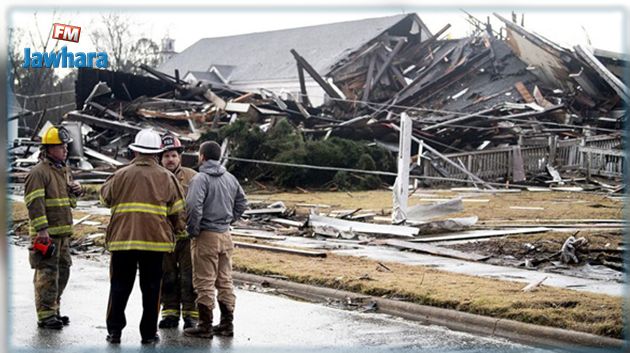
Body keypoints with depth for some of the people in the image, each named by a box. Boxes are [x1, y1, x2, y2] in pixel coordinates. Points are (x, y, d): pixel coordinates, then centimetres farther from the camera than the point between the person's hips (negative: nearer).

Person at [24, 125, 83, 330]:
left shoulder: (65, 171, 17)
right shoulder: (39, 172, -12)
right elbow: (34, 203, -18)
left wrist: (77, 191, 8)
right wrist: (41, 229, -24)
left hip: (63, 232, 9)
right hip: (46, 234, -9)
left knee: (62, 271, 14)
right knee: (47, 274, -8)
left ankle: (53, 310, 26)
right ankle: (45, 316, -4)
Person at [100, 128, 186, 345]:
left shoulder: (121, 175, 1)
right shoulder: (166, 177, 2)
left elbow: (105, 198, 18)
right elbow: (178, 211, 5)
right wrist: (178, 229, 22)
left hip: (122, 238, 1)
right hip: (155, 239, 0)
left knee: (119, 286, 11)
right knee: (151, 288, 7)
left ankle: (114, 331, 13)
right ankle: (149, 333, 10)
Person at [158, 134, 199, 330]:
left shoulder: (192, 177, 0)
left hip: (187, 235, -2)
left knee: (189, 277, 1)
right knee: (167, 278, 10)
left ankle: (190, 314, 9)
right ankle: (170, 313, 20)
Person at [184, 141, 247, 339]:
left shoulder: (201, 178, -14)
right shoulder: (230, 178, 9)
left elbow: (193, 206, -24)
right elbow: (241, 202, 18)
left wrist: (193, 230, -13)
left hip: (205, 236, -7)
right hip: (225, 236, 7)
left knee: (204, 283, 0)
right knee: (225, 281, 13)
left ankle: (205, 326, 3)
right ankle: (227, 324, 17)